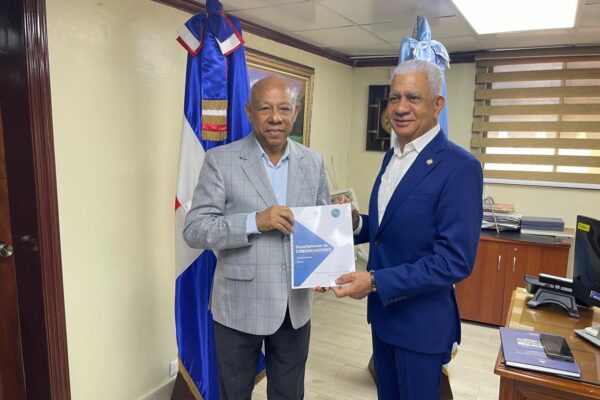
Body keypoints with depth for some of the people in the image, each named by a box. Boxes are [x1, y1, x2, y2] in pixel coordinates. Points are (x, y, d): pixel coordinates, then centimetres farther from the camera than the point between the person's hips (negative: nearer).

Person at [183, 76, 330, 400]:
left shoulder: (313, 162, 2)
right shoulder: (220, 160, -10)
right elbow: (194, 230, -13)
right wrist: (255, 221, -27)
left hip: (296, 306, 3)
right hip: (240, 306, -2)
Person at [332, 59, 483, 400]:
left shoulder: (460, 167, -20)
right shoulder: (392, 156, 5)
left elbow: (455, 261, -24)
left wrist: (375, 281, -26)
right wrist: (357, 223, -8)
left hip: (421, 321, -7)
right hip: (383, 311, 7)